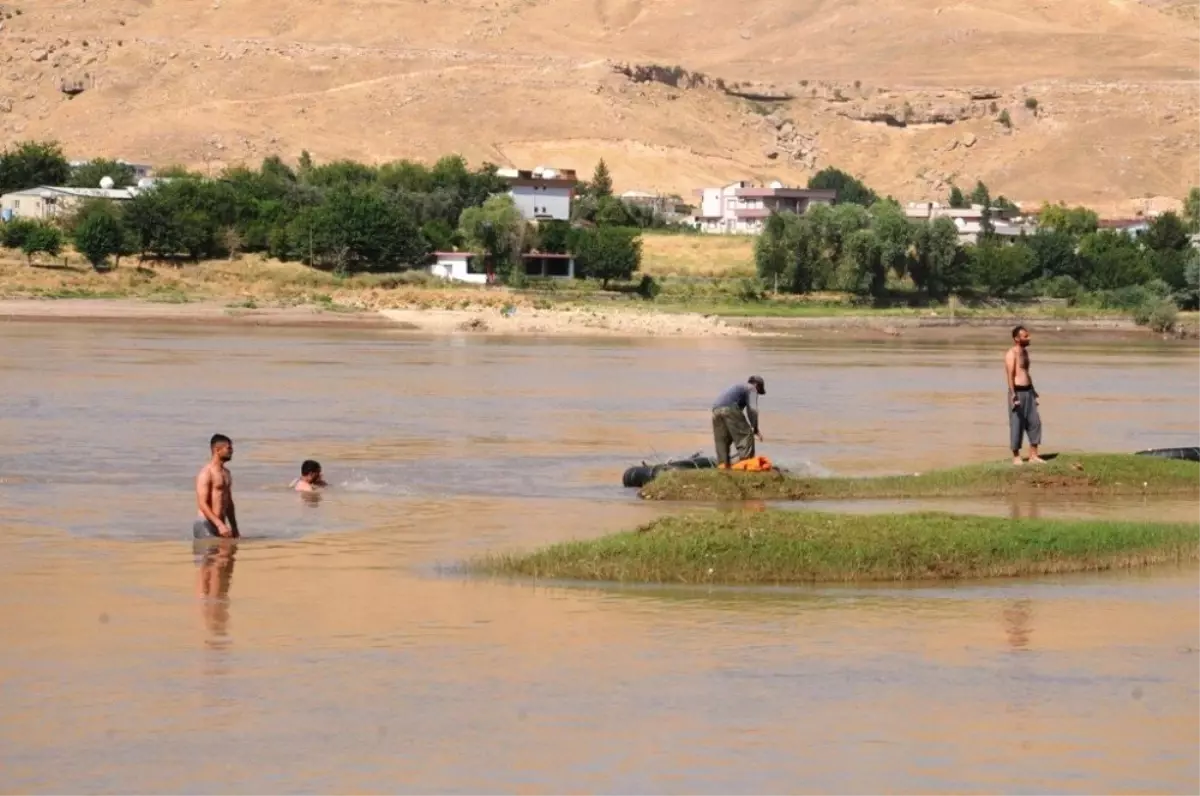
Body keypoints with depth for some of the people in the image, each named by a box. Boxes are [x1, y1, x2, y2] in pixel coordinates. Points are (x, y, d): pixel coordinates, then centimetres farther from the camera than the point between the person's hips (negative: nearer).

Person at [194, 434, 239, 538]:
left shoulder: (226, 473, 17)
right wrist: (220, 525, -27)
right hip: (206, 526, -9)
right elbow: (202, 504, -19)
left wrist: (234, 529, 21)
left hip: (219, 526, 9)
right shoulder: (206, 473, -11)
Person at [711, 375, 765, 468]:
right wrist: (755, 429, 5)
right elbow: (752, 409, 1)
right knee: (746, 434, -1)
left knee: (722, 440, 13)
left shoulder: (739, 387, 38)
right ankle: (745, 459, -10)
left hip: (716, 409, 8)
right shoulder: (752, 389, 15)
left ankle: (722, 464, 6)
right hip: (730, 408, -8)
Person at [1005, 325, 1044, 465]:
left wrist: (1033, 391, 22)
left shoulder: (1025, 351, 15)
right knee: (1017, 425, -2)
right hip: (1018, 392, -8)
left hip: (1028, 391, 8)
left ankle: (1033, 455, 12)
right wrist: (1013, 395, -24)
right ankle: (1016, 456, 7)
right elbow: (1010, 376, -18)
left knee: (1034, 422, 6)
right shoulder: (1011, 354, -12)